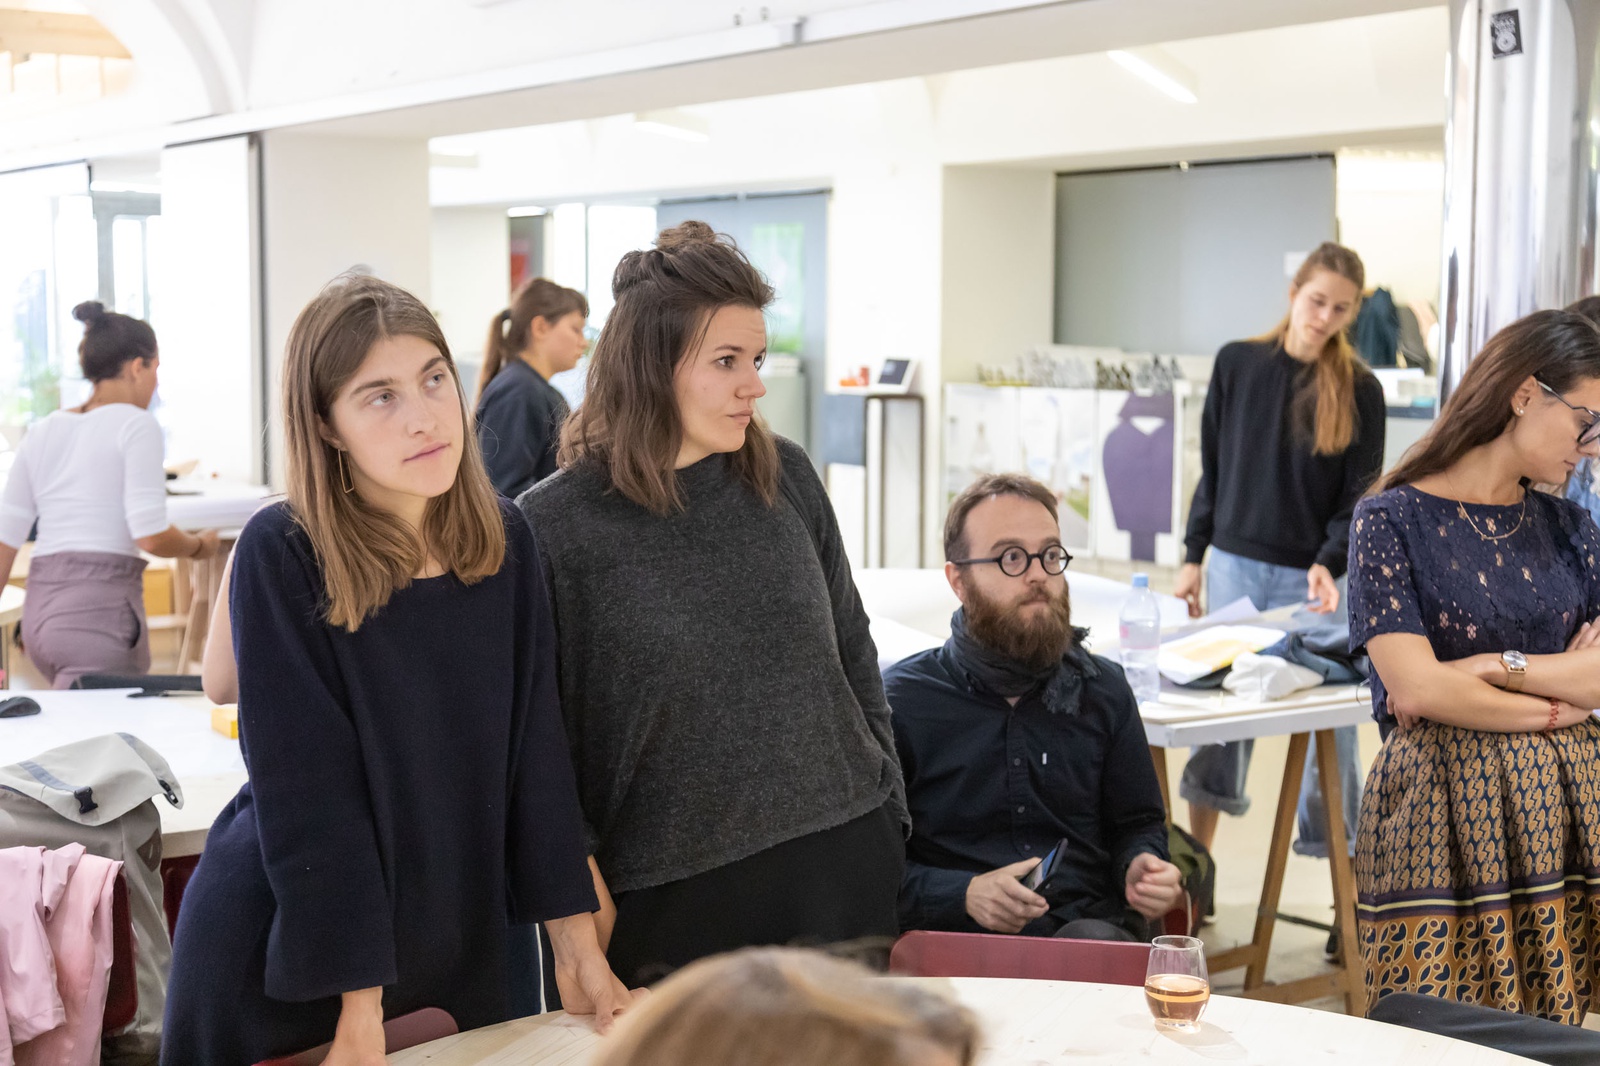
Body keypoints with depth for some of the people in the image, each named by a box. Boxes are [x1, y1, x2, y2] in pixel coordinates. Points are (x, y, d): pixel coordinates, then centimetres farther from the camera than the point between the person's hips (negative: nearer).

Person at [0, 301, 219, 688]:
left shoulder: (42, 432, 15)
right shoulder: (136, 425, -4)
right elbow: (151, 536, -13)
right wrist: (200, 546, 7)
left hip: (39, 611, 8)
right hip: (101, 608, -8)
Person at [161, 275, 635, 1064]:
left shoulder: (503, 542, -5)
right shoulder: (281, 557, -18)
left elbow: (532, 748, -1)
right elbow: (308, 795, -20)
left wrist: (576, 944, -2)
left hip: (452, 945, 4)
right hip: (282, 961, -4)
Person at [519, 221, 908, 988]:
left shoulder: (788, 478, 4)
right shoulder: (553, 524, -9)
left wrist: (887, 808, 12)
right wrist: (586, 909, -8)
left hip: (844, 863, 4)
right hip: (675, 897, -4)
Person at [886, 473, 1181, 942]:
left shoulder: (1102, 689, 13)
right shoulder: (899, 700, 0)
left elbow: (1138, 822, 25)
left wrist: (1141, 867, 1)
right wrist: (964, 895, -17)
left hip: (1088, 925, 4)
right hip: (955, 938, -3)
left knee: (1096, 940, -33)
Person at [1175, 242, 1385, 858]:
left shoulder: (1359, 391, -2)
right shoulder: (1237, 363, 4)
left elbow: (1361, 497, -3)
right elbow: (1212, 467, 10)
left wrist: (1329, 563, -19)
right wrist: (1193, 557, 8)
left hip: (1308, 578, -2)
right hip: (1233, 565, 2)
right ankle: (1195, 859, 18)